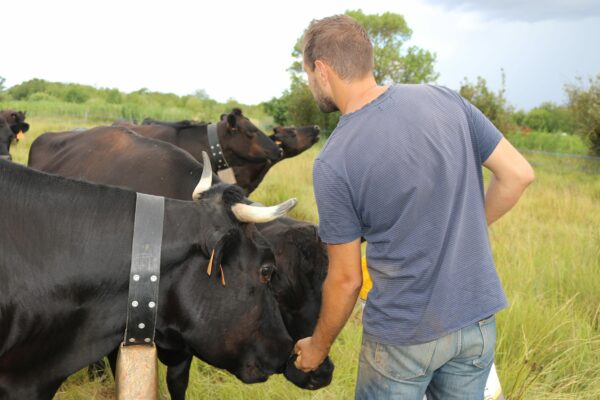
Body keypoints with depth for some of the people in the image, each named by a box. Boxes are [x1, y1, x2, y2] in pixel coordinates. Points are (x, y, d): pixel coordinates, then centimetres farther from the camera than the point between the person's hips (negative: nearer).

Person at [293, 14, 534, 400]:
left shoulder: (333, 163, -17)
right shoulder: (445, 100, -6)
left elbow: (346, 279, -10)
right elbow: (518, 174, -2)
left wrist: (318, 347, 7)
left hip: (405, 335, -4)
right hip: (479, 320, 5)